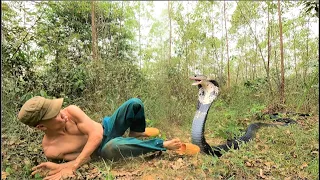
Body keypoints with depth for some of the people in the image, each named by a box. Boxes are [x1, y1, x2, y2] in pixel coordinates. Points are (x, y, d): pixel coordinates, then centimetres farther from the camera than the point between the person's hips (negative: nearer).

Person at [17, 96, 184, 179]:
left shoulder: (71, 111, -21)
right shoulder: (50, 150, -19)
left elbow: (96, 133, -27)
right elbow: (86, 157, -15)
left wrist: (71, 166, -31)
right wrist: (60, 166, -33)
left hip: (108, 126, 3)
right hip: (102, 148, -2)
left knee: (135, 103, -18)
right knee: (114, 146, -42)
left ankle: (136, 133, 16)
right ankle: (163, 145, -21)